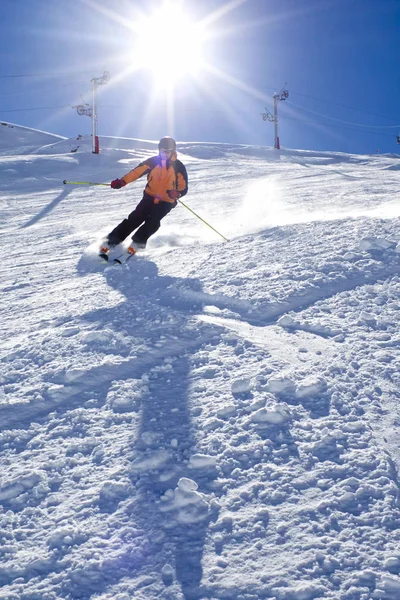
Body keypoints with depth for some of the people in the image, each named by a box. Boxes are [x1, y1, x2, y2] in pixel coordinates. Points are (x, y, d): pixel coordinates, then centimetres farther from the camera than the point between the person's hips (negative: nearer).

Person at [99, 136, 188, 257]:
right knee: (135, 218, -12)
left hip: (166, 202, -1)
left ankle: (138, 242, -6)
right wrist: (122, 181, -16)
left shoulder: (178, 167, -7)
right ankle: (112, 240, -8)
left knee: (152, 222, -24)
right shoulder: (153, 161, 0)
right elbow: (137, 171, -2)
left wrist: (176, 193, -31)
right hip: (150, 197, 2)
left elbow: (184, 187, -8)